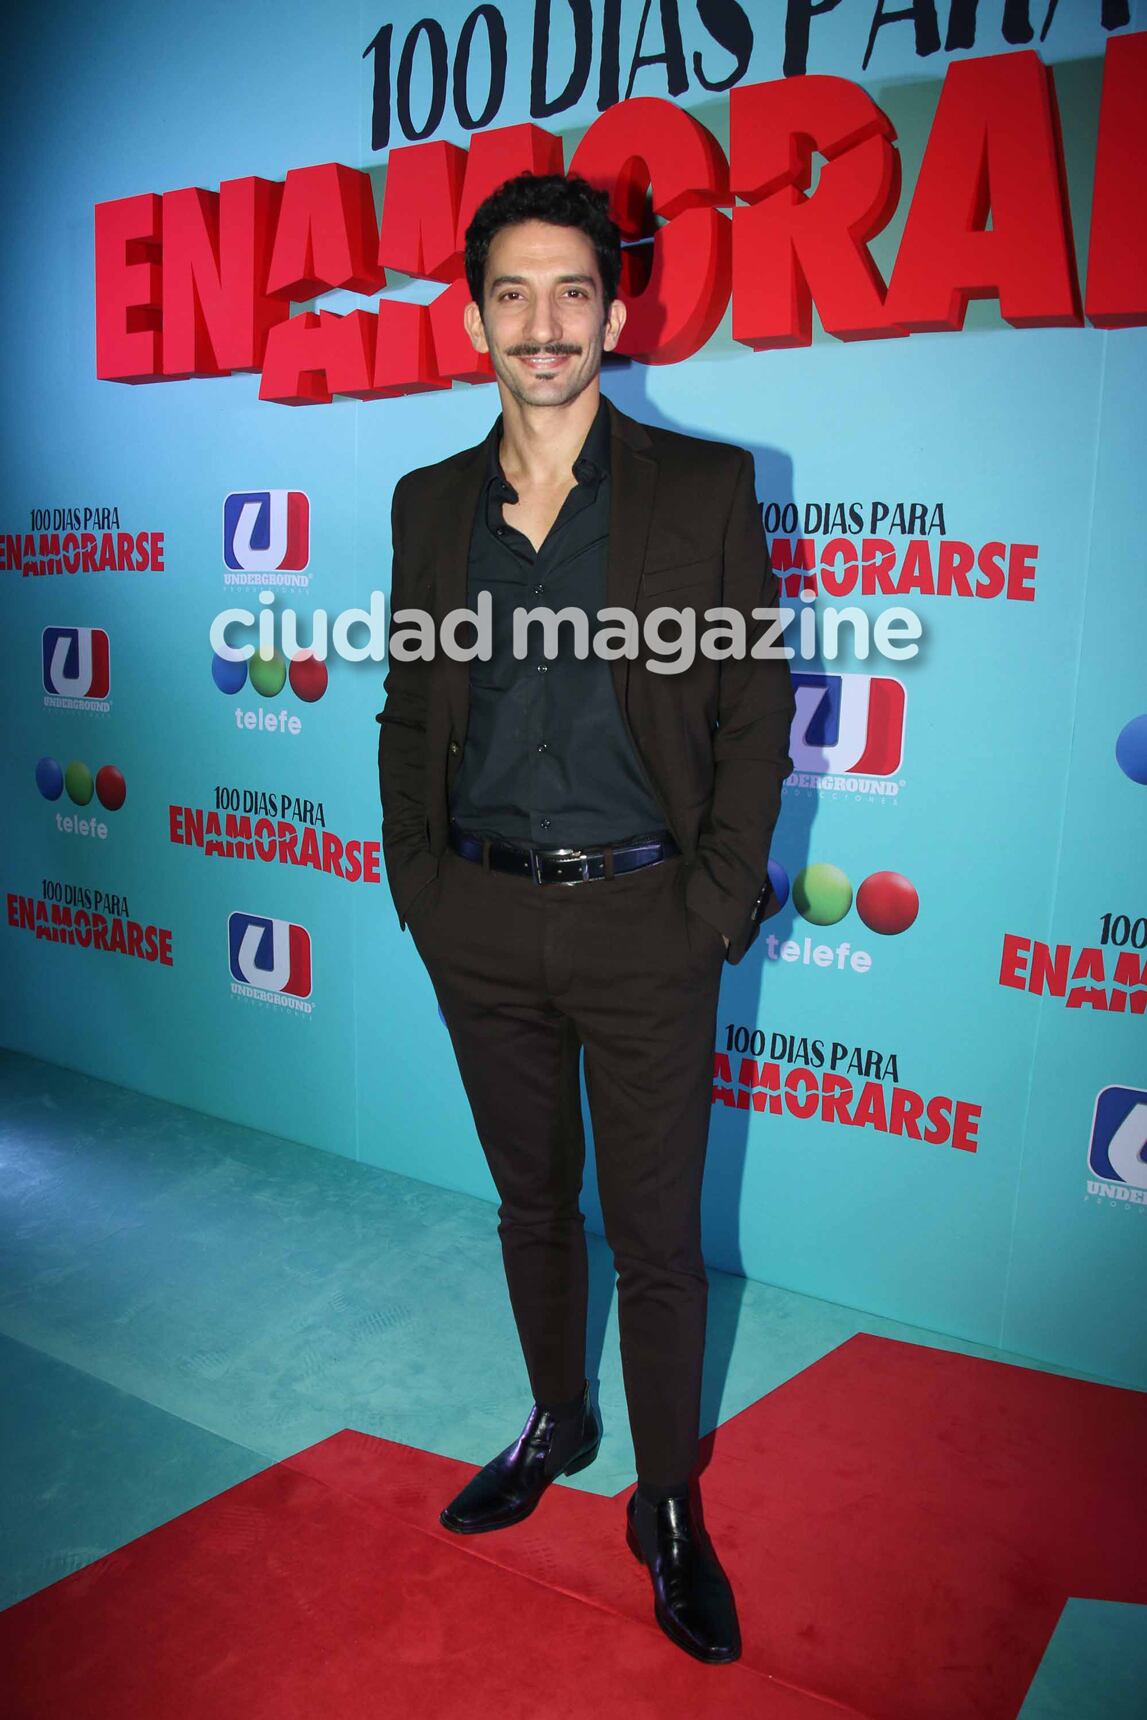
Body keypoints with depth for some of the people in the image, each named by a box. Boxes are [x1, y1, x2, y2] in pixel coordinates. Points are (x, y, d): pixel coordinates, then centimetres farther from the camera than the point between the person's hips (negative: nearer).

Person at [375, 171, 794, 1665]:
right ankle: (558, 1424, 44)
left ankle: (666, 1507, 29)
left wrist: (720, 908, -9)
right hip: (483, 926, 3)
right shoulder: (431, 502, 7)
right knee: (532, 1204, 19)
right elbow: (408, 712, 11)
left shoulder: (705, 487, -3)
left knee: (658, 1238, 7)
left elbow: (756, 714, -3)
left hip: (643, 922, -3)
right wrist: (418, 884, 3)